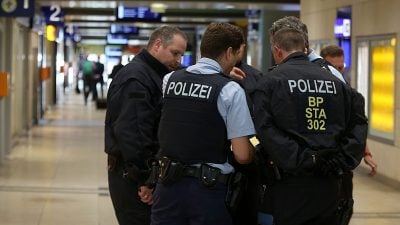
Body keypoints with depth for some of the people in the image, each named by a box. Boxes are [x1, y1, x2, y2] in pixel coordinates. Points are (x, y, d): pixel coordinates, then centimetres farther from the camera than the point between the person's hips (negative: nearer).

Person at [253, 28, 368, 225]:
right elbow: (359, 123, 9)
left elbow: (265, 129, -14)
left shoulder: (270, 82, -2)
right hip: (328, 185, 4)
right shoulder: (334, 81, 10)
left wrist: (298, 160, -13)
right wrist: (344, 161, 5)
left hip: (290, 183, -4)